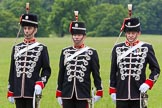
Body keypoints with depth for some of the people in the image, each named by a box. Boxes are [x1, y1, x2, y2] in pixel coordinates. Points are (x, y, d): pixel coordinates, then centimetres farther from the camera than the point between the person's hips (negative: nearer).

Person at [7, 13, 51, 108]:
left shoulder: (42, 49, 2)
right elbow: (12, 71, 13)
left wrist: (40, 84, -16)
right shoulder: (16, 48, 12)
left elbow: (47, 70, 2)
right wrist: (10, 92, 10)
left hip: (33, 92, -4)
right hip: (18, 92, 4)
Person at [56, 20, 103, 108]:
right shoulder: (65, 52, 9)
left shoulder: (91, 53, 2)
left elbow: (96, 74, 2)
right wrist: (59, 93, 8)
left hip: (83, 94, -2)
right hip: (67, 94, 2)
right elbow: (61, 73, 11)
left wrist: (99, 91, -4)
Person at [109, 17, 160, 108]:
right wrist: (112, 91, 6)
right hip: (121, 95, 1)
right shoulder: (117, 48, 7)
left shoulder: (147, 48, 2)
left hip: (139, 93, -1)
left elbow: (156, 69, 5)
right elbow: (113, 72, 10)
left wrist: (148, 83, -9)